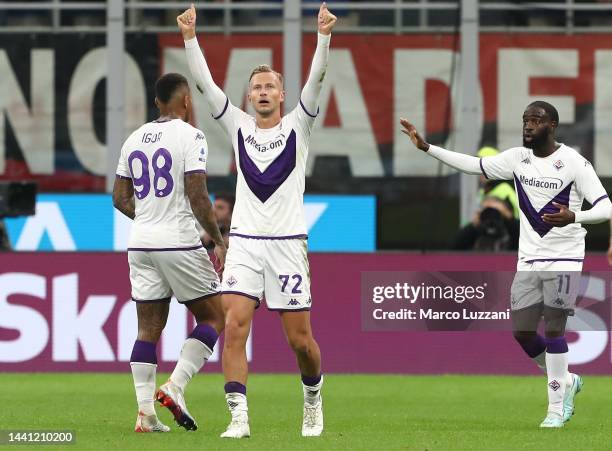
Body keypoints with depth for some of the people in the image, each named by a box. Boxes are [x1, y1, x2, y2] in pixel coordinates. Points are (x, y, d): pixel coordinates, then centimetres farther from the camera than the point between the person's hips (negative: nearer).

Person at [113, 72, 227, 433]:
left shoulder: (134, 140, 11)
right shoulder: (190, 136, -8)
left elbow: (120, 198, 15)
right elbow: (198, 198, -14)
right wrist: (219, 241, -6)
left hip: (141, 242, 6)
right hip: (179, 242, -6)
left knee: (149, 328, 8)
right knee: (213, 317, 8)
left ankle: (145, 412, 0)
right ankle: (175, 387, -7)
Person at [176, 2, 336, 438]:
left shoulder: (297, 126, 5)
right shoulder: (239, 126, 10)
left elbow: (316, 80, -9)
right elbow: (205, 83, 3)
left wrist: (324, 36, -22)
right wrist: (190, 37, -7)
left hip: (288, 242, -2)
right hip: (244, 242, 2)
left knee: (300, 338, 1)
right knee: (234, 327, -14)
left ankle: (313, 400, 28)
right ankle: (239, 416, -15)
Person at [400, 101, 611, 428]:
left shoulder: (574, 162, -12)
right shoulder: (517, 158, 4)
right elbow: (473, 165, 10)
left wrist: (573, 217, -34)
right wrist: (426, 148, 5)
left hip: (563, 259, -6)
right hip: (528, 259, 6)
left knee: (553, 329, -9)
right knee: (522, 331, 4)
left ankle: (556, 409, 0)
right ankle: (566, 381, 27)